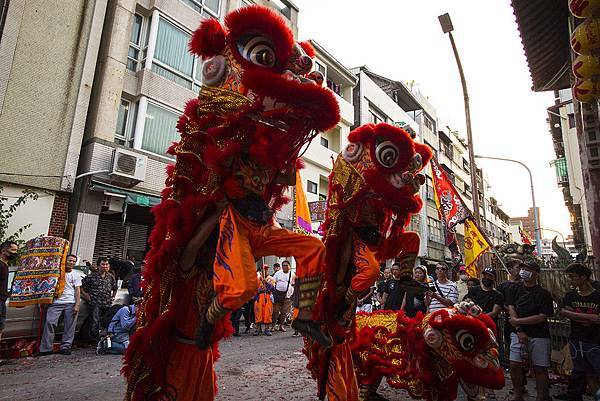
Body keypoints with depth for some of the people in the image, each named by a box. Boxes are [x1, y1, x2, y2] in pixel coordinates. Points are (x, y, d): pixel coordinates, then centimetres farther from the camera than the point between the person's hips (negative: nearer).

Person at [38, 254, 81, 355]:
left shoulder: (76, 275, 11)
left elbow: (77, 291, 5)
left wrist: (77, 305, -5)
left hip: (71, 303, -1)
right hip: (56, 302, 1)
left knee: (69, 326, -2)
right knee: (49, 322, -8)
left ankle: (65, 347, 5)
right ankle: (46, 348, -1)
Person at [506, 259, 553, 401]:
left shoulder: (543, 294, -2)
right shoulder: (515, 288, 6)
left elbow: (543, 317, -9)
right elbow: (511, 309, 0)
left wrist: (518, 321, -11)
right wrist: (519, 330, -9)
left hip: (539, 335, -2)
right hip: (518, 333, 2)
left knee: (540, 368, 4)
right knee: (514, 364, -4)